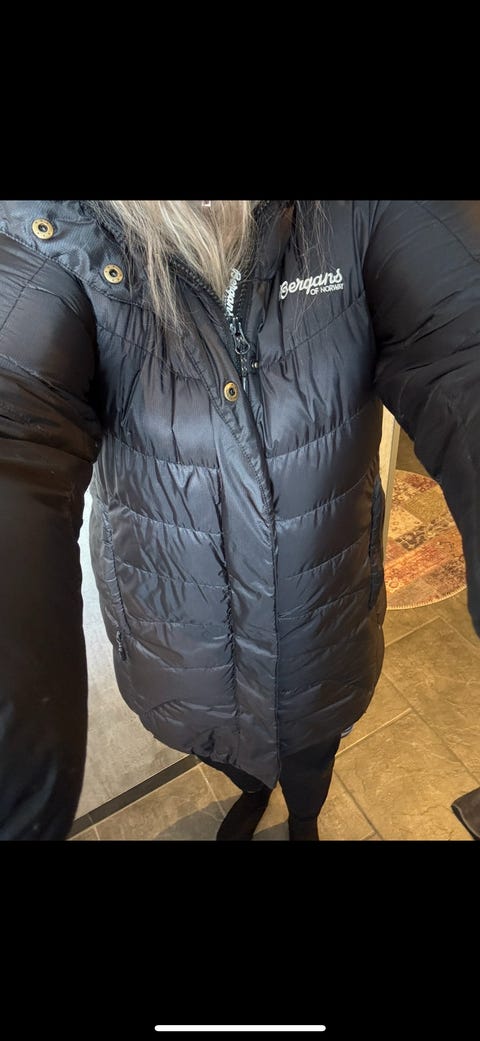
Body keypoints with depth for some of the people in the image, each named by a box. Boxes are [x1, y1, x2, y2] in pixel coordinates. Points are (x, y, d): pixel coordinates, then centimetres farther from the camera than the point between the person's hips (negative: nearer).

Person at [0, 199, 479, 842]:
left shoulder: (370, 215, -17)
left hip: (324, 639, 0)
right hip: (180, 654, 1)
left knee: (311, 759, 32)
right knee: (221, 753, 33)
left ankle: (305, 816, 71)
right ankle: (253, 791, 72)